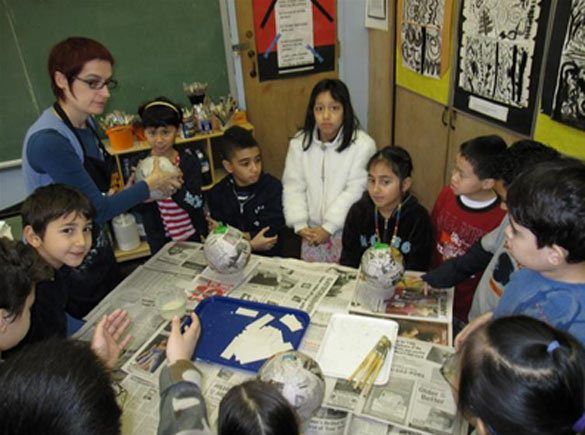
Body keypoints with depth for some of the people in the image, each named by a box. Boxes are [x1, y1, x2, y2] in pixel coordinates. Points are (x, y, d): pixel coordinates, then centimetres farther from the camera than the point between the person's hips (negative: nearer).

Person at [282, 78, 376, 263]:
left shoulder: (363, 145, -13)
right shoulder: (300, 142, -1)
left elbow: (355, 191, -14)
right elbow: (293, 187, -2)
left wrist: (329, 227, -16)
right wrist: (300, 225, -12)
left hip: (347, 230, -3)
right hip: (311, 230, 3)